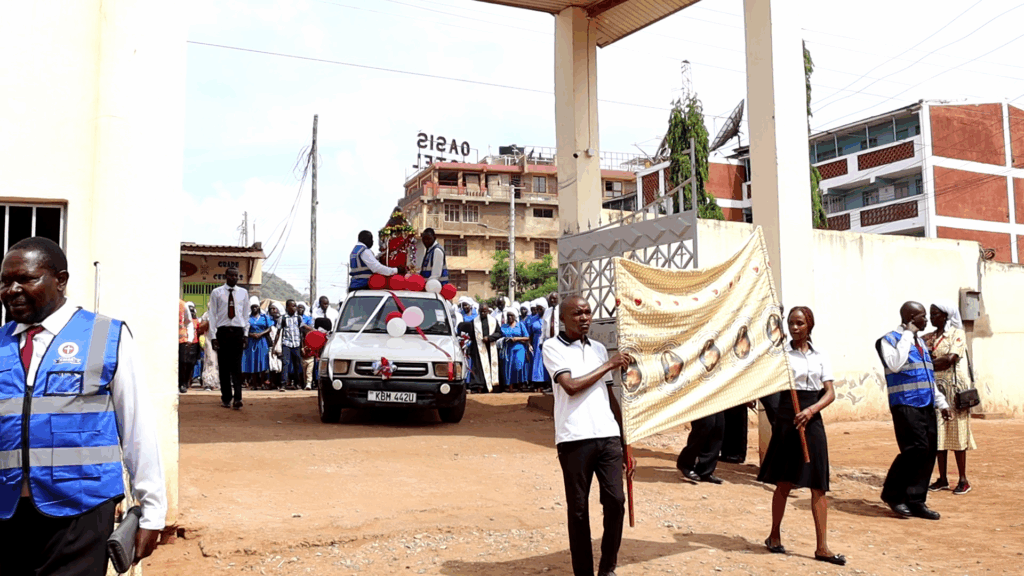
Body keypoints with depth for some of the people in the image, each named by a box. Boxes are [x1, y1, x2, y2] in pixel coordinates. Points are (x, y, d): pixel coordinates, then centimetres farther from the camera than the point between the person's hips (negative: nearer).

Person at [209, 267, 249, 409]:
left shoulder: (243, 293, 9)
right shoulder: (216, 293, 3)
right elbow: (212, 315, 2)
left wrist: (245, 334, 4)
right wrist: (214, 336, -4)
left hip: (238, 331, 1)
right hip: (222, 331, 0)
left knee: (237, 367, -4)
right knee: (224, 367, 4)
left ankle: (238, 399, -7)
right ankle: (226, 398, 12)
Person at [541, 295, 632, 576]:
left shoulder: (599, 348, 16)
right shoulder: (553, 348, 0)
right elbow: (571, 386, -13)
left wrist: (623, 437, 16)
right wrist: (609, 365, -6)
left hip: (608, 436, 4)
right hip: (575, 439, -4)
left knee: (615, 501, -2)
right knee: (578, 509, 4)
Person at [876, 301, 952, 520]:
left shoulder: (919, 341, 21)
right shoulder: (891, 339, -5)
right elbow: (894, 365, -25)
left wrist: (941, 402, 21)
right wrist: (907, 335, -17)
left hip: (926, 405, 8)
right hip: (906, 405, -8)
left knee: (929, 451, 3)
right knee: (916, 449, -15)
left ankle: (915, 501, 11)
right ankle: (892, 494, 2)